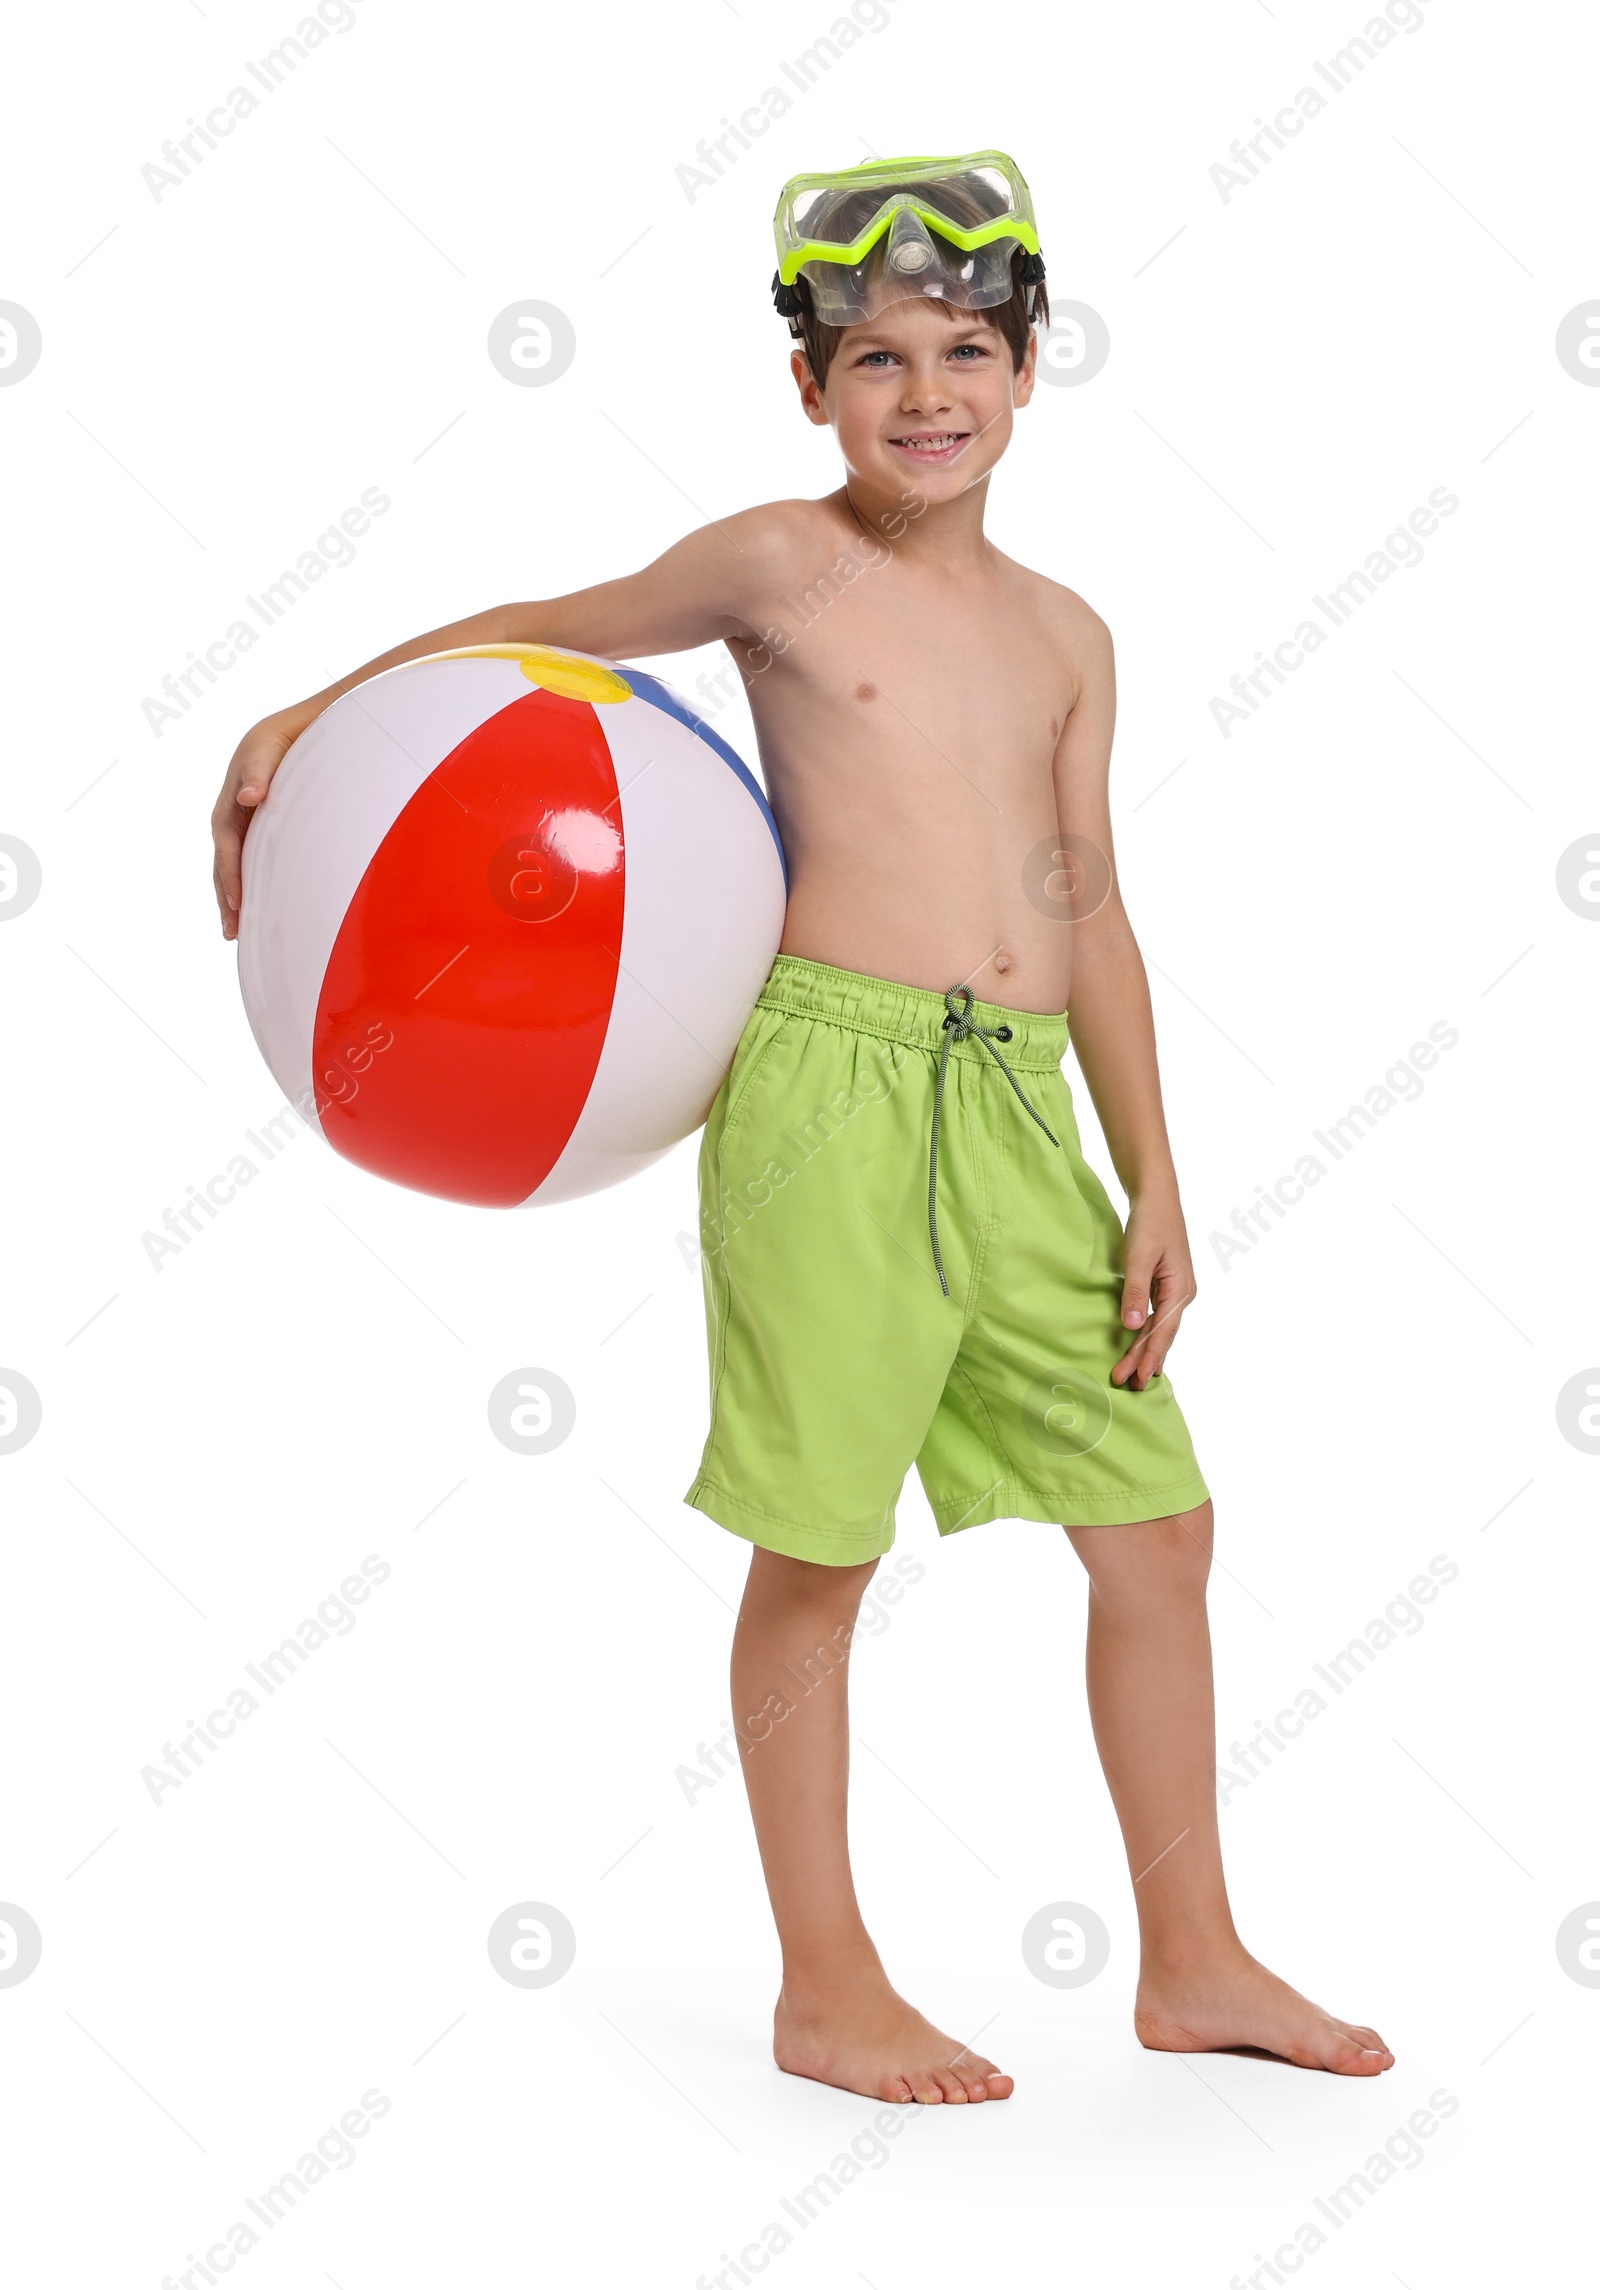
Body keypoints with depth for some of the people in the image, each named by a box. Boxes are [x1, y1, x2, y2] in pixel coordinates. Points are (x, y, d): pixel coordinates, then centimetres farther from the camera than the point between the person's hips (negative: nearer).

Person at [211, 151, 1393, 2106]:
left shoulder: (1064, 635, 15)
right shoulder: (781, 567, 1)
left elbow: (1089, 912, 17)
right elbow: (545, 630, 14)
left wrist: (1153, 1183, 13)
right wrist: (307, 717, 6)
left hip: (1021, 1111, 6)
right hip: (833, 1081, -5)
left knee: (1158, 1522, 8)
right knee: (815, 1551, 2)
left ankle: (1193, 1961, 24)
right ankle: (827, 1991, 18)